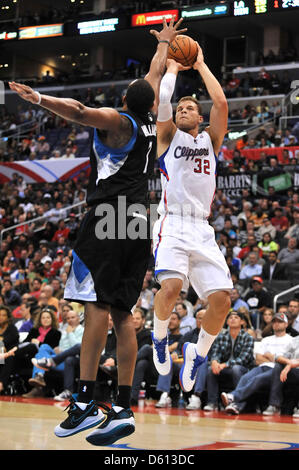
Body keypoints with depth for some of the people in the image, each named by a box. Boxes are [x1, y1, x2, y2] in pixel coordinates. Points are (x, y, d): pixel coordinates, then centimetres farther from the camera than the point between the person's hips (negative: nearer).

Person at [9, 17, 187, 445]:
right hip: (138, 223, 7)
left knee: (97, 306, -12)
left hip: (108, 219, -7)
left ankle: (85, 403, -18)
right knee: (121, 314, 5)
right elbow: (154, 77, 35)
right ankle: (123, 410, 1)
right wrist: (164, 43, 51)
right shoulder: (151, 122, 17)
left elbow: (80, 112, -23)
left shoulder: (117, 120, -1)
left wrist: (40, 99, -33)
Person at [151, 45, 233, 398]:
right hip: (172, 224, -3)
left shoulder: (210, 140, 20)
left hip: (202, 230, 4)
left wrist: (200, 65, 15)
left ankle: (197, 355, 13)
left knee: (221, 297, -13)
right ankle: (159, 337, 4)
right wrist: (173, 67, 12)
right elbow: (162, 100, -3)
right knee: (171, 286, -28)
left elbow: (221, 103, 7)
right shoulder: (168, 136, 13)